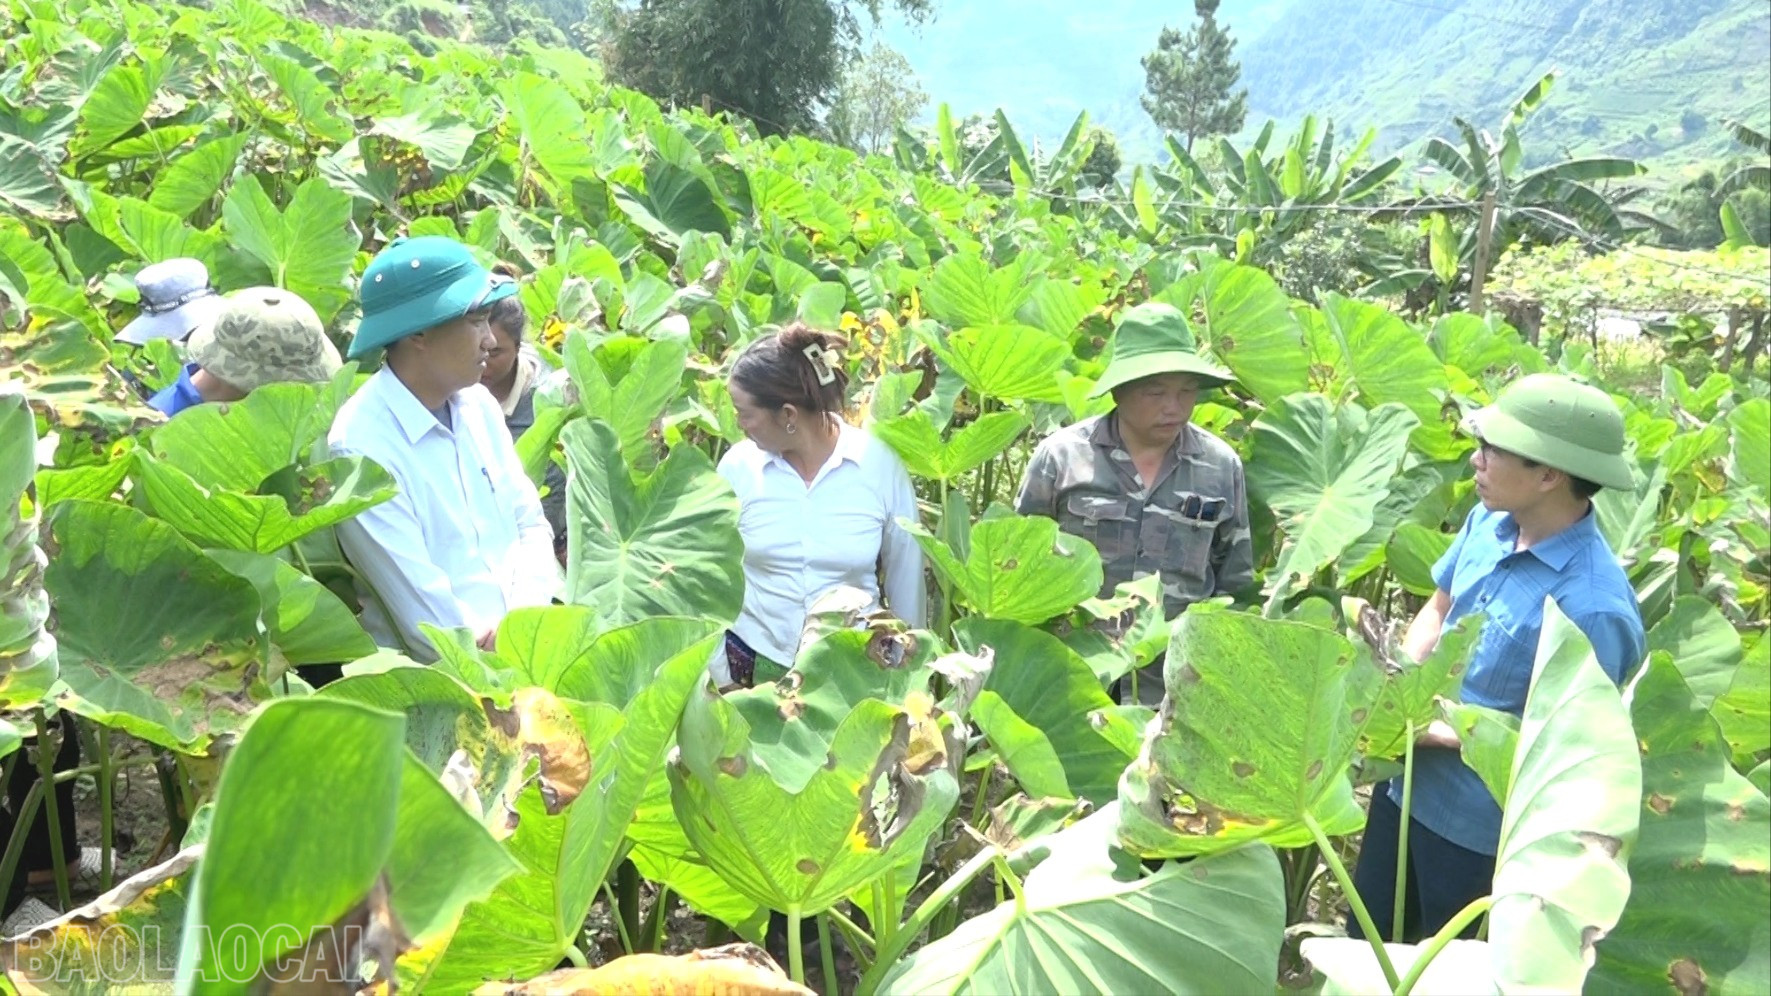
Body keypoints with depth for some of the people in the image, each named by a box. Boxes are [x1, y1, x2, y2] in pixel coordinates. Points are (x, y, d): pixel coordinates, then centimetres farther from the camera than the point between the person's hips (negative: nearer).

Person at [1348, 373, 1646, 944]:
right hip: (1408, 783, 7)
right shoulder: (1489, 521, -8)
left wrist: (1436, 733, -22)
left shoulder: (1592, 607, -32)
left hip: (1478, 825, -7)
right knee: (1363, 939, 26)